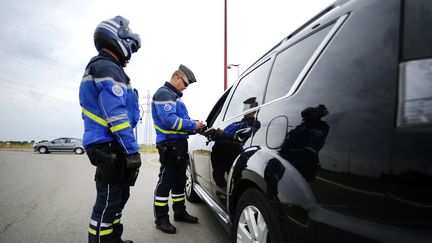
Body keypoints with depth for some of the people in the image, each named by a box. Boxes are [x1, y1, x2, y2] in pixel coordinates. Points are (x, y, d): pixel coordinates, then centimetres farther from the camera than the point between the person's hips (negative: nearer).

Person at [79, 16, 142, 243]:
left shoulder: (104, 67, 22)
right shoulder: (107, 68, -12)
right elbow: (117, 116, -22)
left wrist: (128, 148, 22)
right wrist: (132, 150, -22)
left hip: (112, 147, 11)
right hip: (110, 148, -11)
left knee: (119, 196, 19)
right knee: (108, 201, -3)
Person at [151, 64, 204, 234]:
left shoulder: (175, 96, 22)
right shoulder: (164, 94, -11)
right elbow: (169, 120, -23)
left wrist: (194, 128, 8)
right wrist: (192, 125, -15)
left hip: (179, 143, 11)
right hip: (169, 144, -11)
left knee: (179, 180, 17)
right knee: (166, 182, -3)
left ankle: (180, 212, 30)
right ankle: (161, 219, 7)